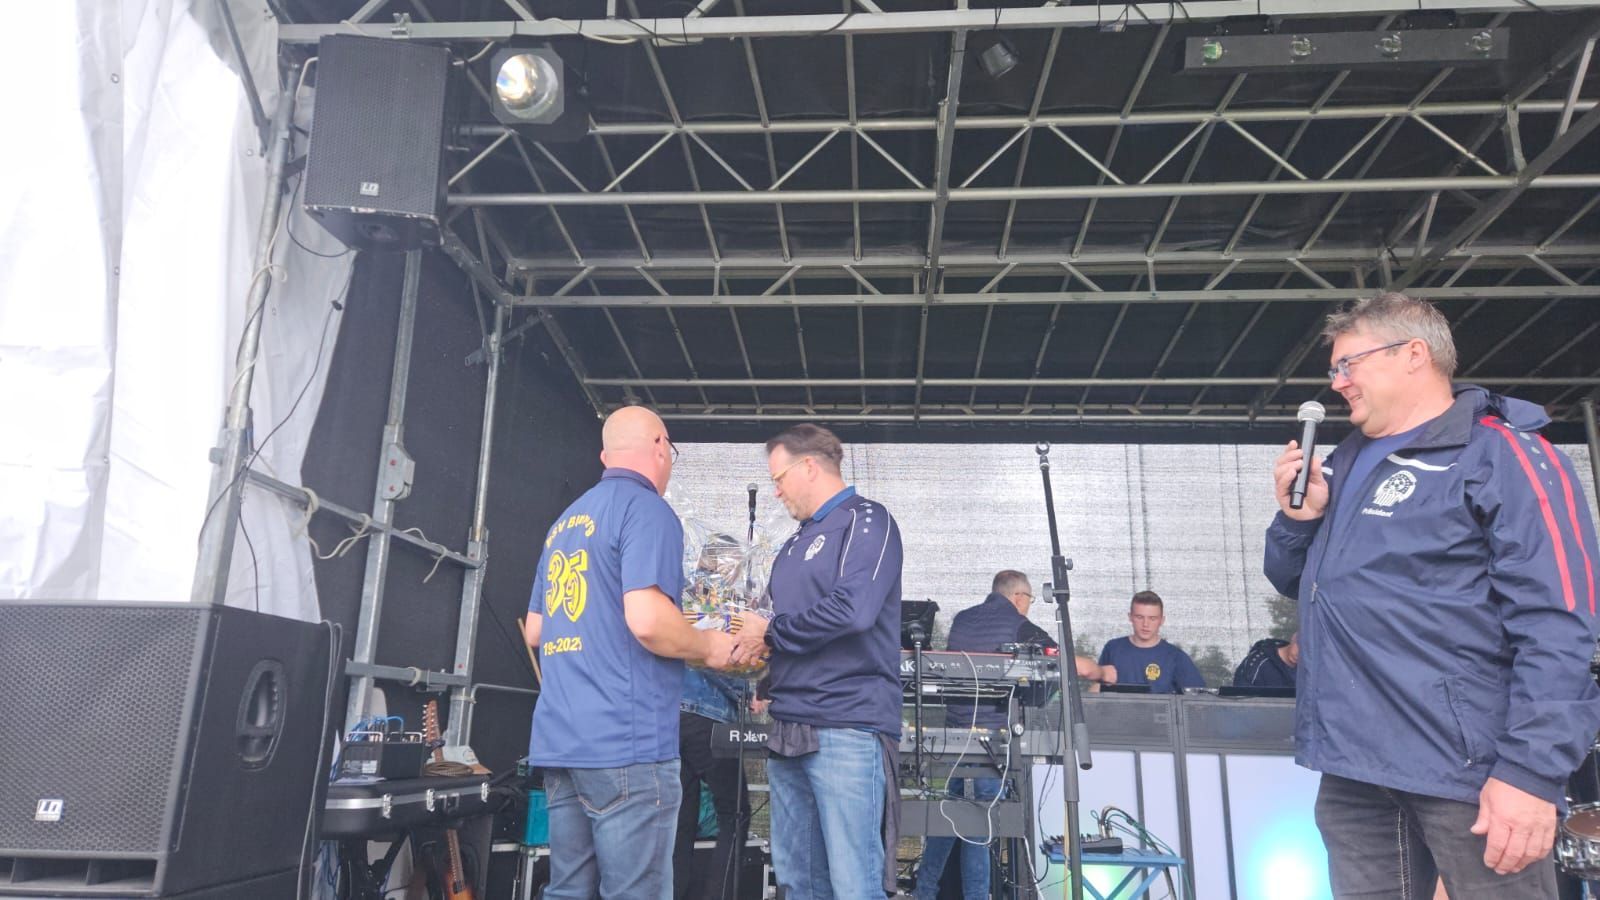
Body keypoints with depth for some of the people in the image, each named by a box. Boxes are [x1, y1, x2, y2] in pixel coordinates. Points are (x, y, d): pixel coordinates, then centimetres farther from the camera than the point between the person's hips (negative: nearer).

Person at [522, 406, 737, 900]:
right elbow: (647, 621, -21)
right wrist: (709, 647, -3)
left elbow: (534, 631, 23)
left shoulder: (564, 523, 17)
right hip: (624, 743, -8)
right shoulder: (648, 511, -8)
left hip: (559, 741, 8)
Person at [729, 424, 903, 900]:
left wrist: (770, 632, -8)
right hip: (790, 728, 9)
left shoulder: (865, 520, -4)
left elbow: (852, 609, -19)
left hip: (847, 726, -8)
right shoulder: (797, 542, 21)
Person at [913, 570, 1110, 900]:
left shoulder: (961, 620, 11)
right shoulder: (1019, 627, -6)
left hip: (954, 731, 6)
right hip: (993, 734, -6)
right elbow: (1075, 665, -5)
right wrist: (1102, 672, 16)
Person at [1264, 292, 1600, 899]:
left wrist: (1532, 769, -22)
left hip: (1466, 765, -7)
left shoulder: (1503, 456, -7)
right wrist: (1298, 516, 1)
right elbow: (1297, 583, 21)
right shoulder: (1345, 464, 17)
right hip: (1351, 763, 7)